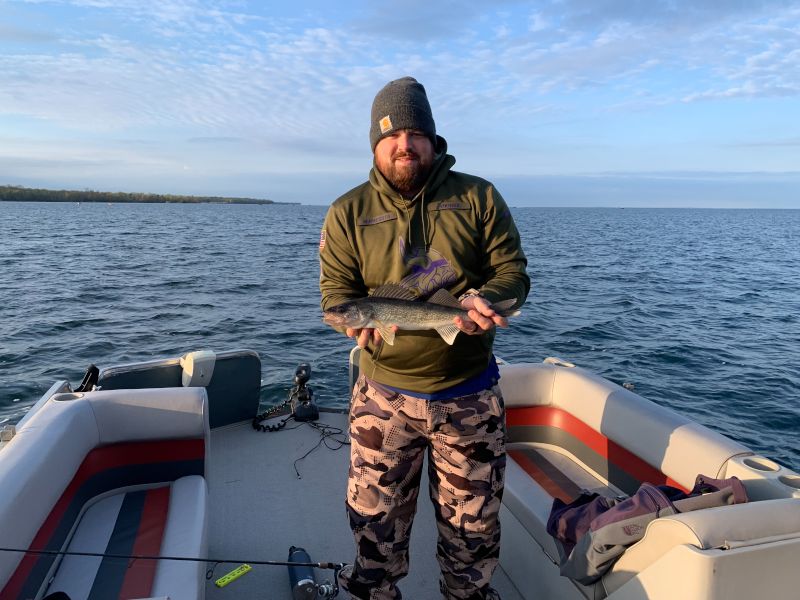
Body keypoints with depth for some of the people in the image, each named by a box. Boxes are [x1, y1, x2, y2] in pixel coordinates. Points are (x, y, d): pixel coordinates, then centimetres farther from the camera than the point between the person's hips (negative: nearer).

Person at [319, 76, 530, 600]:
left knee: (473, 522, 16)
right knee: (375, 519, 14)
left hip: (470, 393, 0)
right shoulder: (348, 213, 2)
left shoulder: (479, 197, 1)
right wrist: (361, 320, -24)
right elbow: (336, 292, -1)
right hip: (384, 394, 0)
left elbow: (513, 273, 0)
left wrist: (483, 299, -22)